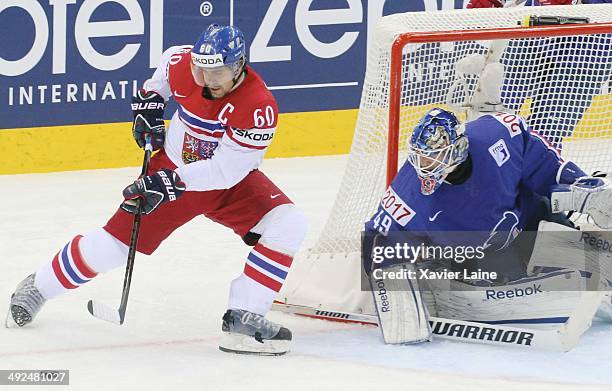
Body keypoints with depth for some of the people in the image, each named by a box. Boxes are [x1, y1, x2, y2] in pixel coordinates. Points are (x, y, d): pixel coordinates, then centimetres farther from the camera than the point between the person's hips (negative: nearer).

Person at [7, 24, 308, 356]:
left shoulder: (259, 107, -33)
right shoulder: (182, 64, -20)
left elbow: (224, 171, -30)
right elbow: (169, 59, 8)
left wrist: (170, 183, -33)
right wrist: (149, 101, 2)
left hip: (231, 183, -2)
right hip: (174, 167, 2)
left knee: (287, 226, -24)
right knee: (114, 241, -1)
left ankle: (243, 318, -22)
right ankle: (38, 288, 22)